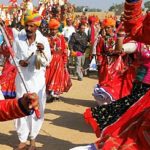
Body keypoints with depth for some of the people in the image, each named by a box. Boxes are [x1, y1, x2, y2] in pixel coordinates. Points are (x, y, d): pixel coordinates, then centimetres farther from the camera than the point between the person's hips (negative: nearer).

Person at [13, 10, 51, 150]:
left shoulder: (43, 40, -5)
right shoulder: (18, 39, -3)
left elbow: (47, 62, -6)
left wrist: (42, 51, -24)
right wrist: (19, 62, -15)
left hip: (38, 78, -1)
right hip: (22, 78, 1)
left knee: (37, 108, 3)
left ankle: (33, 138, 20)